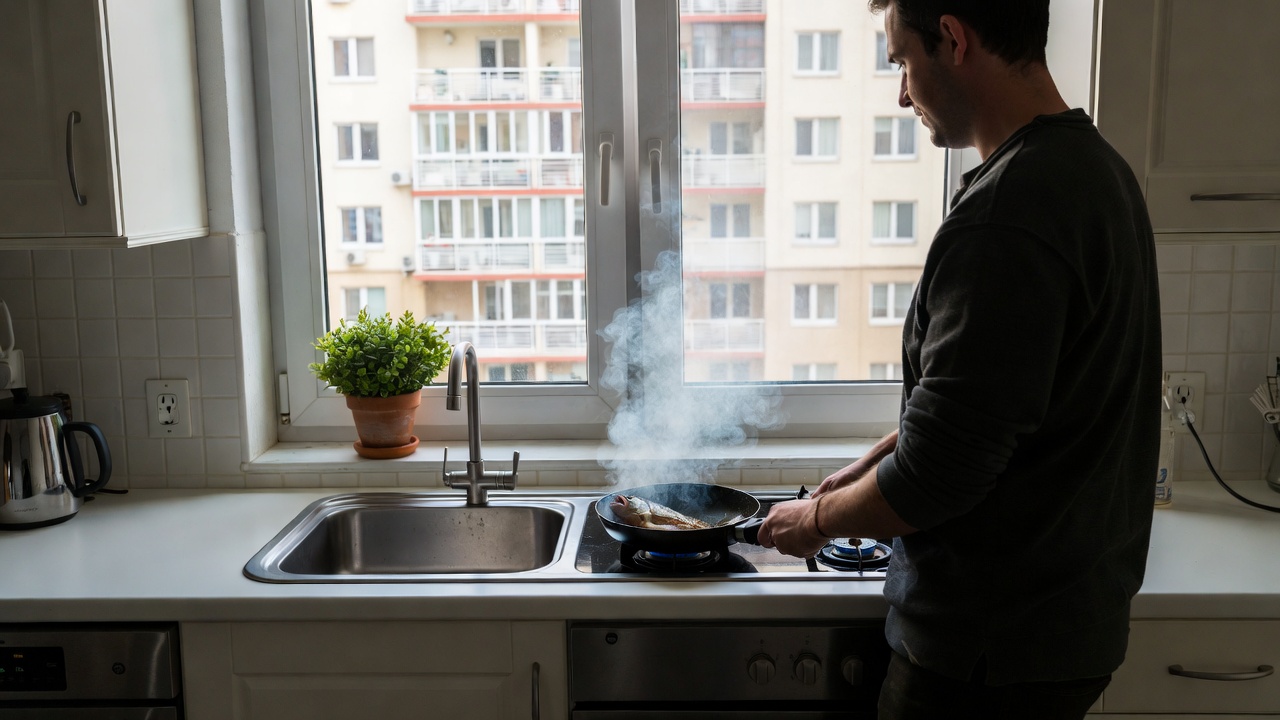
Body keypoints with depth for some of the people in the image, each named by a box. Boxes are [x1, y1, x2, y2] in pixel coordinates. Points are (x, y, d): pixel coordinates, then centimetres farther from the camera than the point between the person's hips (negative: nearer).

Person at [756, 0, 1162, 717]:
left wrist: (817, 518, -8)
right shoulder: (1093, 165, 6)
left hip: (995, 645, -9)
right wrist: (872, 465, 13)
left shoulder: (1006, 213, -27)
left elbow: (936, 476, -25)